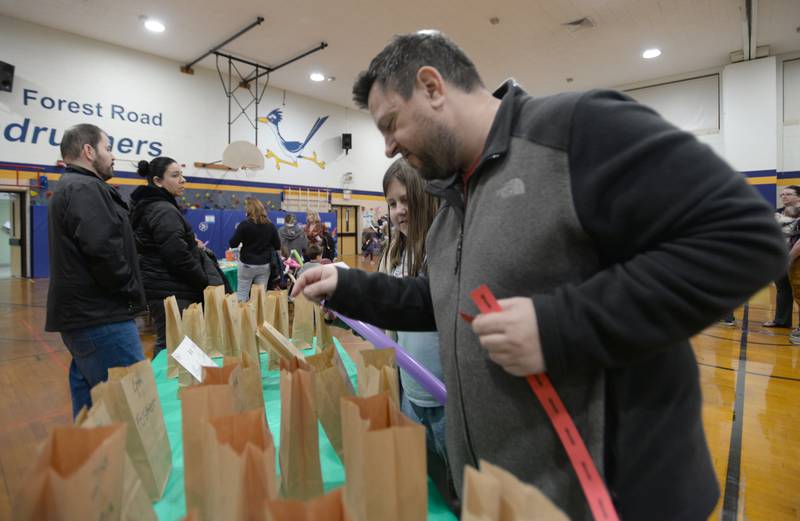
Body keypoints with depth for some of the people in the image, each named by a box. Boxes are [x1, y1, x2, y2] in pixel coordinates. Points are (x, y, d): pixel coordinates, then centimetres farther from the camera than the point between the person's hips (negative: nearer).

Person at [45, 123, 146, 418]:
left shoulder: (70, 187, 21)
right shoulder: (85, 188, -13)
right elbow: (103, 250, -24)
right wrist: (132, 292, -11)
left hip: (82, 313, 11)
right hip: (100, 316, -11)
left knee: (90, 404, 18)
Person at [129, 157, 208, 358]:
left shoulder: (147, 207, 16)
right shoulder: (164, 211, -15)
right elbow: (178, 256, -21)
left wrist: (191, 244, 9)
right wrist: (205, 282, -9)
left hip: (160, 288, 10)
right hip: (171, 291, -10)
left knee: (165, 343, 17)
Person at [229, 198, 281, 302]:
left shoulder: (244, 224, -11)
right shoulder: (270, 226, -1)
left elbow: (232, 244, -8)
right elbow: (277, 246, 3)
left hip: (247, 265, -3)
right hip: (264, 265, 3)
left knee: (242, 295, 7)